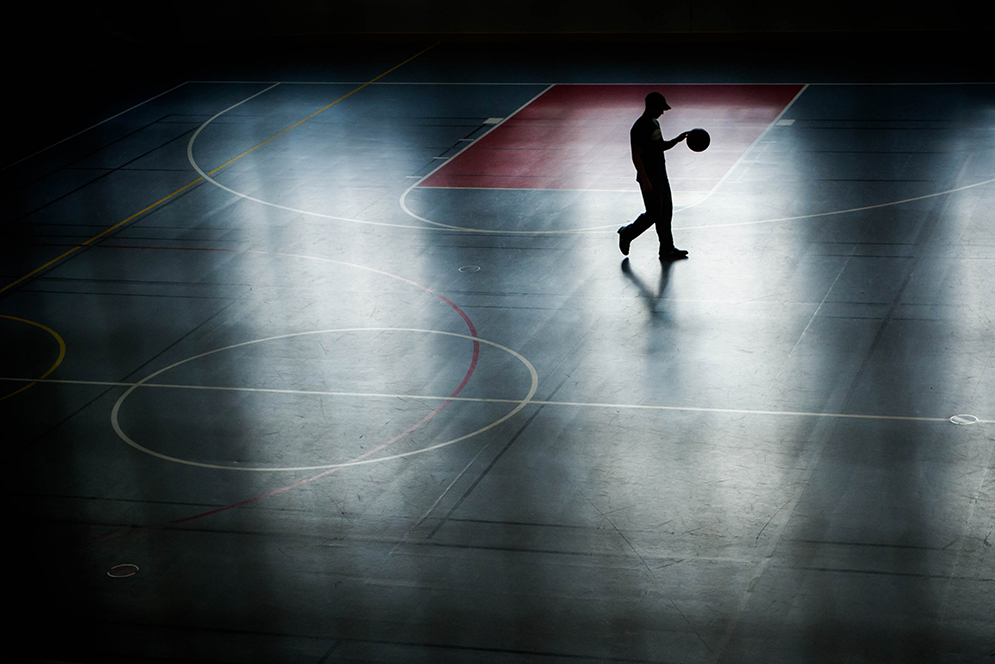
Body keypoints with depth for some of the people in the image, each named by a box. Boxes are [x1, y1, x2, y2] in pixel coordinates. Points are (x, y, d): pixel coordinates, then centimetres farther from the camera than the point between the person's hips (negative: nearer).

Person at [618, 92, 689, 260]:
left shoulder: (654, 123, 10)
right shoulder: (639, 128, -20)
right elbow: (636, 157, -21)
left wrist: (677, 140, 5)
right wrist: (646, 181, -23)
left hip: (661, 175, 9)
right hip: (649, 178, -9)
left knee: (666, 212, 11)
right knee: (653, 214, -2)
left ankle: (667, 250, 17)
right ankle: (626, 234, 19)